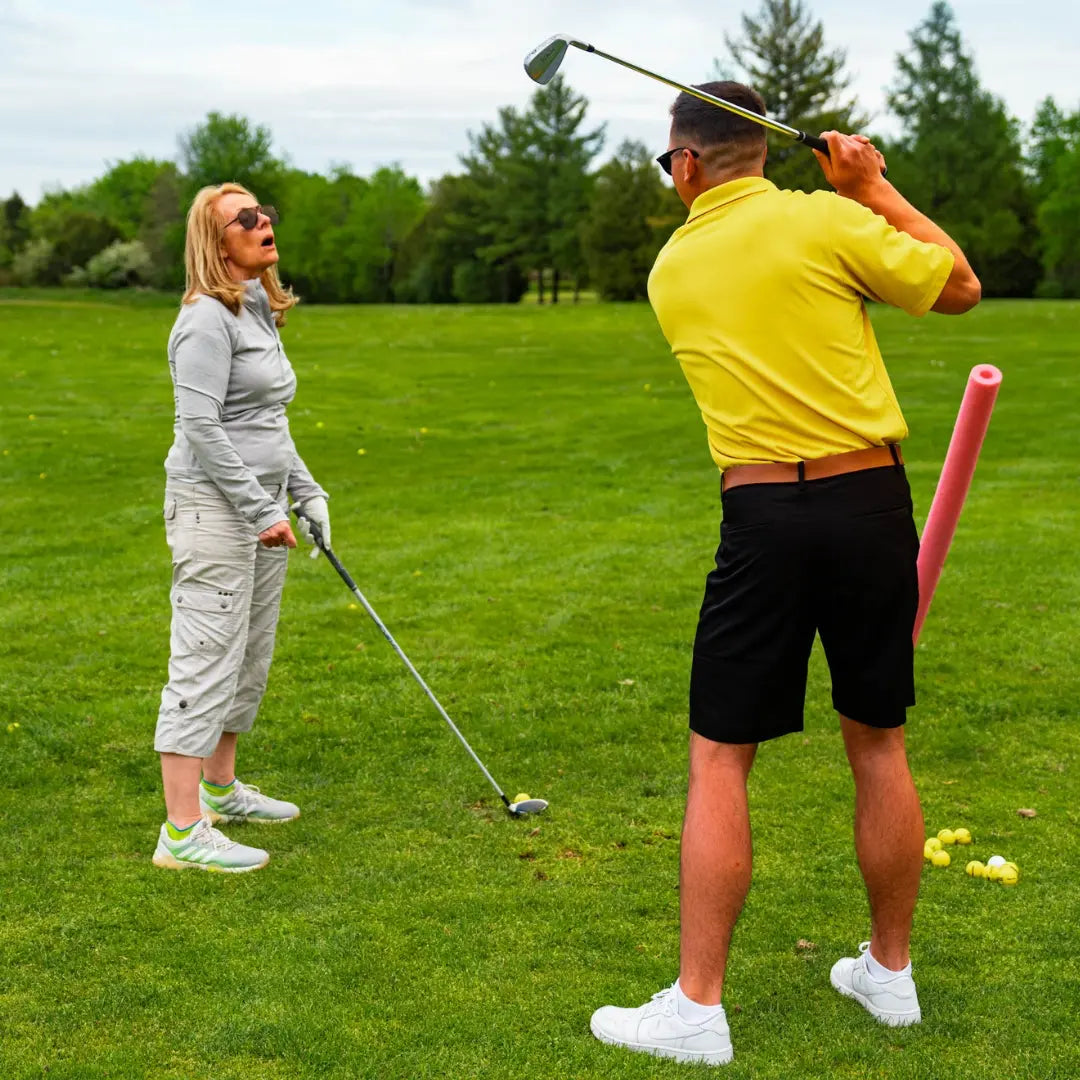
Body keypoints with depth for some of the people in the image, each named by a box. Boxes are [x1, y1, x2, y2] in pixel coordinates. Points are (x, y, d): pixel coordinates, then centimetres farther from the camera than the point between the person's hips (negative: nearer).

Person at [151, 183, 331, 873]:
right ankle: (183, 832, -7)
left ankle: (220, 788, 31)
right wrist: (262, 509, -20)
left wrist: (307, 492, 18)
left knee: (250, 658, 16)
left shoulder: (262, 316, 16)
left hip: (262, 506, 9)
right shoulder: (207, 319, -14)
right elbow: (200, 427, -20)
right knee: (207, 661, -9)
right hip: (215, 508, -9)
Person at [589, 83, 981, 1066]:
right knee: (879, 744, 13)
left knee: (719, 759, 4)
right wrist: (878, 190, 12)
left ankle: (697, 1007, 4)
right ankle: (890, 972, 27)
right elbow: (959, 287, 5)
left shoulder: (671, 269, 7)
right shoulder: (822, 221, -4)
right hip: (870, 500, 1)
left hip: (764, 512, 0)